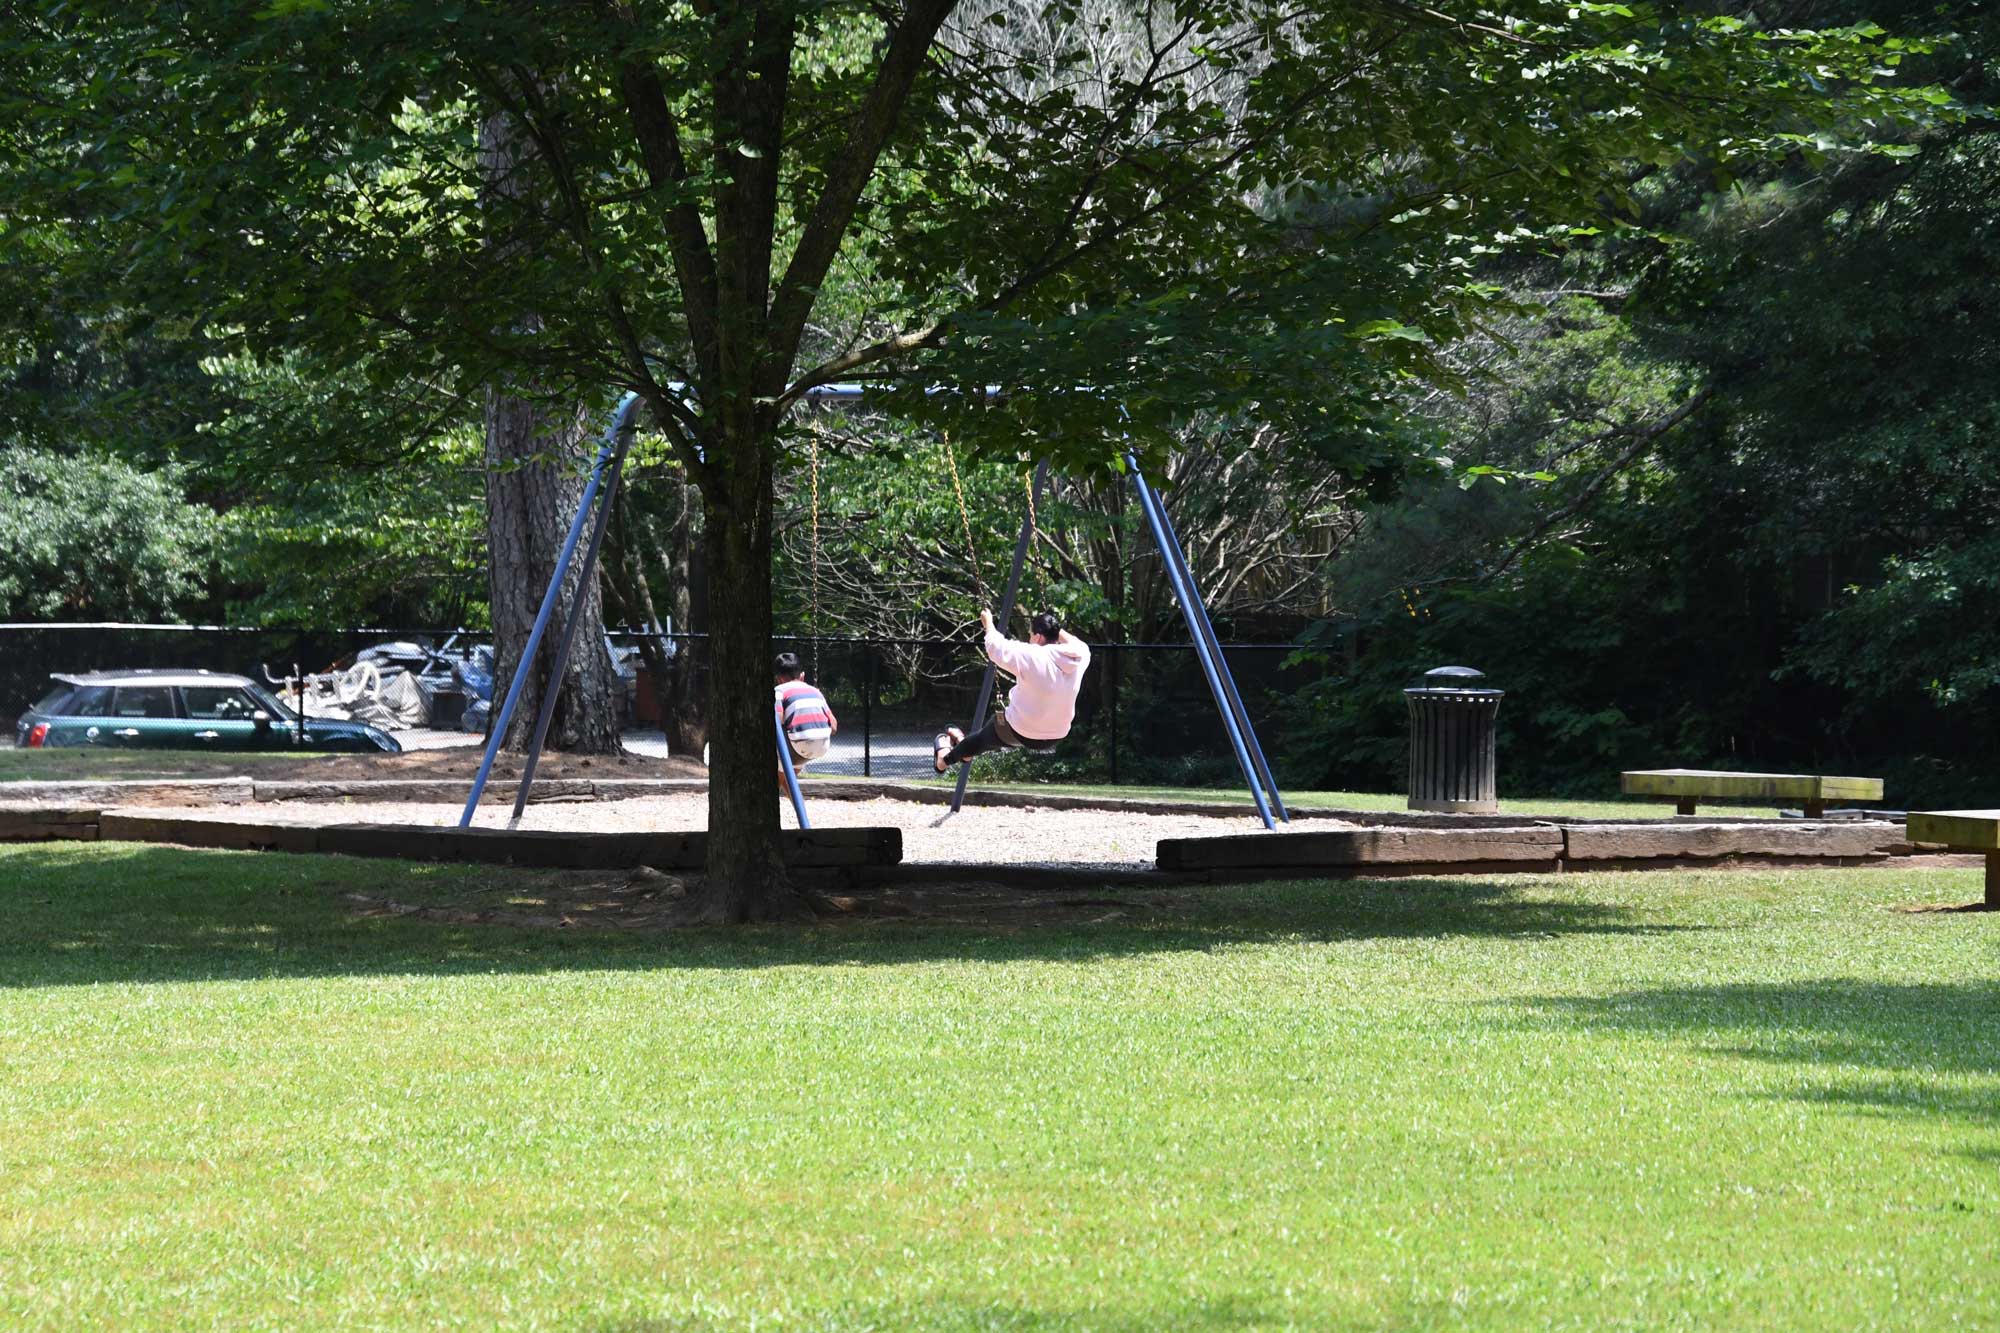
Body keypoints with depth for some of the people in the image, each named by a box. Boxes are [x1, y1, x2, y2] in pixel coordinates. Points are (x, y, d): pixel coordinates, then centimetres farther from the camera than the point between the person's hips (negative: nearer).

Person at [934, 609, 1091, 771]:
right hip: (1055, 738, 5)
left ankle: (945, 758, 49)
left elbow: (996, 647, -11)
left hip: (1020, 733, -5)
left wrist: (988, 623, 7)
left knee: (984, 737, 27)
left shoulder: (1031, 657, -26)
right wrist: (1054, 628, 22)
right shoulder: (1079, 657, -10)